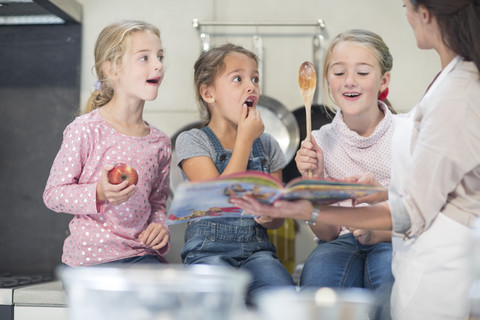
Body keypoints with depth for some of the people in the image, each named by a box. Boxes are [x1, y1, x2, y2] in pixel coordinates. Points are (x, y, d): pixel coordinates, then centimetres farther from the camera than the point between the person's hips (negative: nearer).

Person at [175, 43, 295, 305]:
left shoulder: (267, 144, 13)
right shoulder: (192, 141, 0)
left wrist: (270, 215, -8)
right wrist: (245, 138, -8)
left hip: (256, 250, 3)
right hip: (209, 250, -3)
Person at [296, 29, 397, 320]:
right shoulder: (321, 142, 0)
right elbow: (327, 233, 1)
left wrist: (377, 233, -22)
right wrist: (315, 181, -16)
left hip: (394, 242, -2)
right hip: (343, 242, 2)